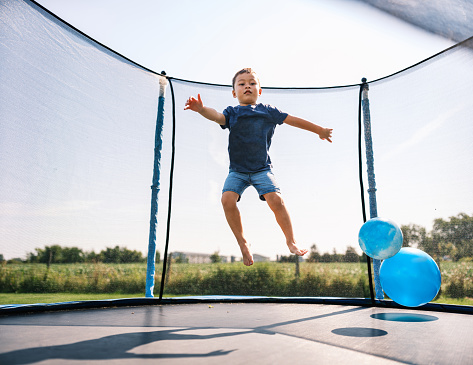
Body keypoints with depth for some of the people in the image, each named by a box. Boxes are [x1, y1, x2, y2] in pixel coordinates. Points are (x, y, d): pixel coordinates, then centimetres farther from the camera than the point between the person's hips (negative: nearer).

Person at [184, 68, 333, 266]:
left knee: (276, 199, -19)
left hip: (262, 169, 0)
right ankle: (242, 242, 1)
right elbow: (217, 116, -16)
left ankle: (291, 241, 4)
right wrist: (201, 109, -39)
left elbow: (293, 120, 14)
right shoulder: (232, 112, 5)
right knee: (228, 199, -20)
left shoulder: (268, 111, 7)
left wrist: (319, 130, 22)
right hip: (237, 170, 1)